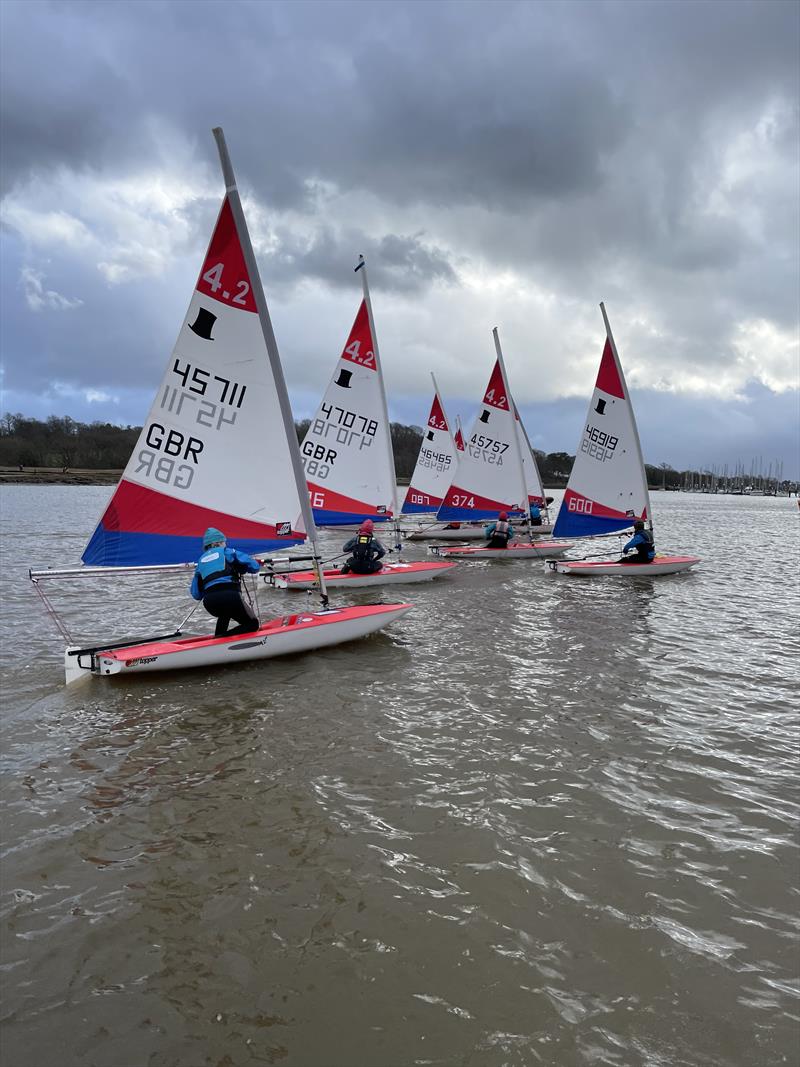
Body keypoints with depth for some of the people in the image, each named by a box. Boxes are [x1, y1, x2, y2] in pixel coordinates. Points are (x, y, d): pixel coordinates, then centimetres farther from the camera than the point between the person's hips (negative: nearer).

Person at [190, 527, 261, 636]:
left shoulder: (201, 560, 26)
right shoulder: (227, 552, 16)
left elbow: (196, 594, 25)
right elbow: (255, 567, 10)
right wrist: (240, 569, 30)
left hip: (209, 603, 5)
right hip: (230, 596, -5)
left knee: (225, 612, 38)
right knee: (252, 624, 12)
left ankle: (218, 636, 19)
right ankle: (221, 638, -8)